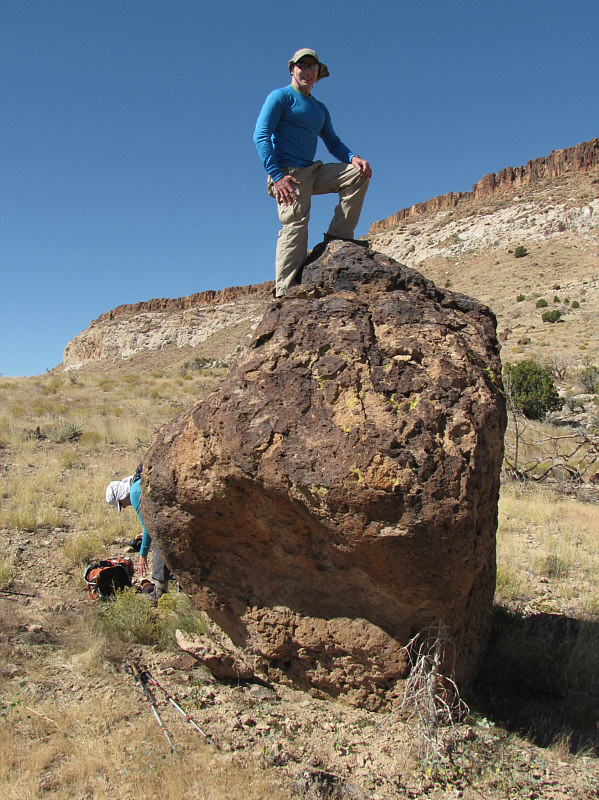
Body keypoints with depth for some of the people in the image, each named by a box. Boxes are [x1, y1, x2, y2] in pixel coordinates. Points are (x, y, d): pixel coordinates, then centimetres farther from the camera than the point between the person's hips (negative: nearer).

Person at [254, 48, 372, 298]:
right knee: (295, 225, -21)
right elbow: (261, 135, -8)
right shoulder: (281, 97, 4)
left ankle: (338, 237, -5)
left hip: (313, 171, 7)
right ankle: (285, 293, -25)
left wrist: (353, 158, 0)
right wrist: (276, 176, -22)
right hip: (288, 173, -7)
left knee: (358, 174, -3)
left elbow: (333, 143, 24)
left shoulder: (320, 109, 26)